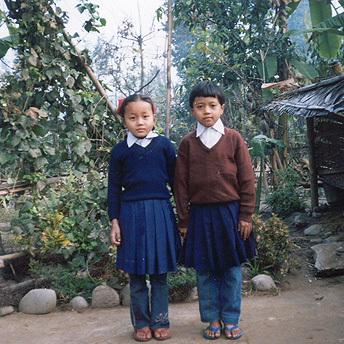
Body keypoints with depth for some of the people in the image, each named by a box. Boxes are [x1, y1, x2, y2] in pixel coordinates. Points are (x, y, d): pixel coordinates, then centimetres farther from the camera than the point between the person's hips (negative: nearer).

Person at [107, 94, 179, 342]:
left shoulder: (164, 145, 3)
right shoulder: (120, 151, 2)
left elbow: (175, 180, 8)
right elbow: (114, 188, 7)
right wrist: (114, 222, 3)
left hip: (160, 212, 0)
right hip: (131, 214, 0)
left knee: (159, 273, 8)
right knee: (136, 274, 8)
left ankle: (160, 321, 22)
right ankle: (141, 323, 23)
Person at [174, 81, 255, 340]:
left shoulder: (234, 139, 0)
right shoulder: (187, 143, 2)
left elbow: (247, 180, 1)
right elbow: (181, 183, 4)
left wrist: (246, 215, -2)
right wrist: (183, 220, 2)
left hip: (230, 212, 0)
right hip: (200, 214, 1)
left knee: (232, 269, 8)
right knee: (204, 271, 8)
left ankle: (231, 320, 24)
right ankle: (212, 319, 24)